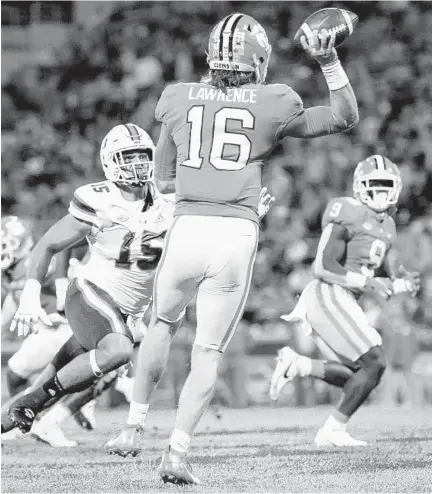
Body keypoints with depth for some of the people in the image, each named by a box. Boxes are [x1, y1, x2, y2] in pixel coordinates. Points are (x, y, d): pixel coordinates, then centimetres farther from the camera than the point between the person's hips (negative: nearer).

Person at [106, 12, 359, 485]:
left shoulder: (180, 101, 9)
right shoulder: (271, 107, 4)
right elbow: (345, 117, 16)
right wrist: (329, 62, 15)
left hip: (187, 228, 2)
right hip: (238, 234, -1)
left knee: (163, 322, 26)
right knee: (208, 352, 6)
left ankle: (134, 427, 26)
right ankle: (177, 451, -4)